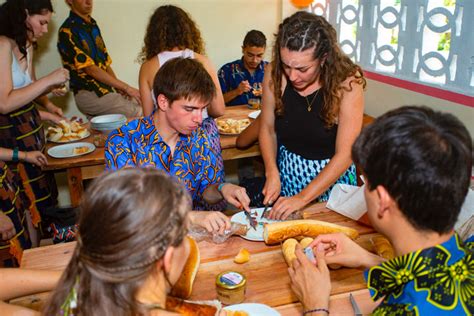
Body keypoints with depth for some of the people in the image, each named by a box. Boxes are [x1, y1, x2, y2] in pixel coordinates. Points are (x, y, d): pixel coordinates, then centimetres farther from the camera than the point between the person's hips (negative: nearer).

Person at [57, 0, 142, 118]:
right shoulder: (67, 31, -10)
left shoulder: (93, 25, 16)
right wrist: (126, 87, -16)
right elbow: (90, 69, -15)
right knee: (139, 114, -18)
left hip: (107, 89, 8)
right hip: (88, 94, -8)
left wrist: (119, 88, 0)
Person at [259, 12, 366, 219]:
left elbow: (345, 154, -22)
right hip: (286, 173, 3)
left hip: (332, 177, -2)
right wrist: (272, 173, -15)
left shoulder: (347, 83, -23)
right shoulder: (274, 74, -14)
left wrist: (302, 198, -26)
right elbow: (267, 128, -1)